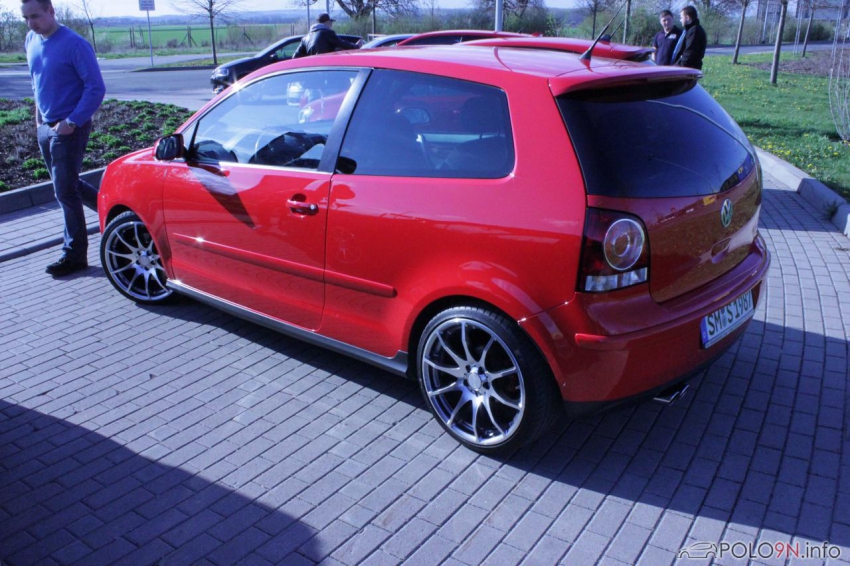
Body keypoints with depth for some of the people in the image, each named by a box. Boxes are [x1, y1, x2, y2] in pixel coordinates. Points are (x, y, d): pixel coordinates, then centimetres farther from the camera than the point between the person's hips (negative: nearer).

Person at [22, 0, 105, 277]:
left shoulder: (74, 44, -16)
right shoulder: (31, 41, 7)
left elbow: (96, 87, -17)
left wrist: (72, 122, -20)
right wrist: (39, 111, 14)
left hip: (69, 128, -8)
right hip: (45, 126, 8)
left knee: (66, 192, -5)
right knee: (67, 186, 16)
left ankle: (75, 255, 6)